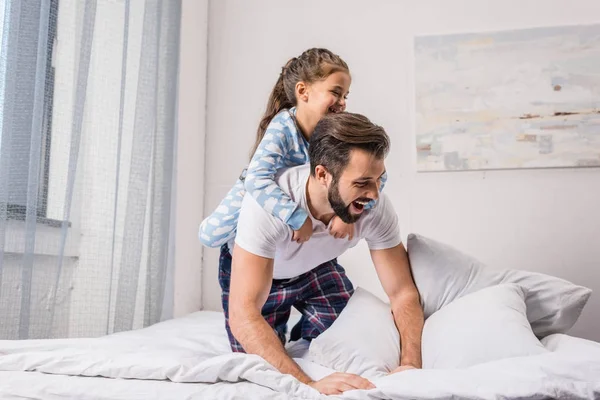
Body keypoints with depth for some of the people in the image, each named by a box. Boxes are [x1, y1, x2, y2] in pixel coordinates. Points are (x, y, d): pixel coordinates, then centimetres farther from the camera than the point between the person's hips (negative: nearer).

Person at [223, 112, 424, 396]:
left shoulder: (376, 207, -30)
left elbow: (402, 292, -22)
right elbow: (242, 314, -46)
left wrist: (411, 364, -38)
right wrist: (309, 385, -54)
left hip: (316, 268, 3)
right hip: (252, 270, -3)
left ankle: (302, 331, 25)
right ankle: (280, 333, 22)